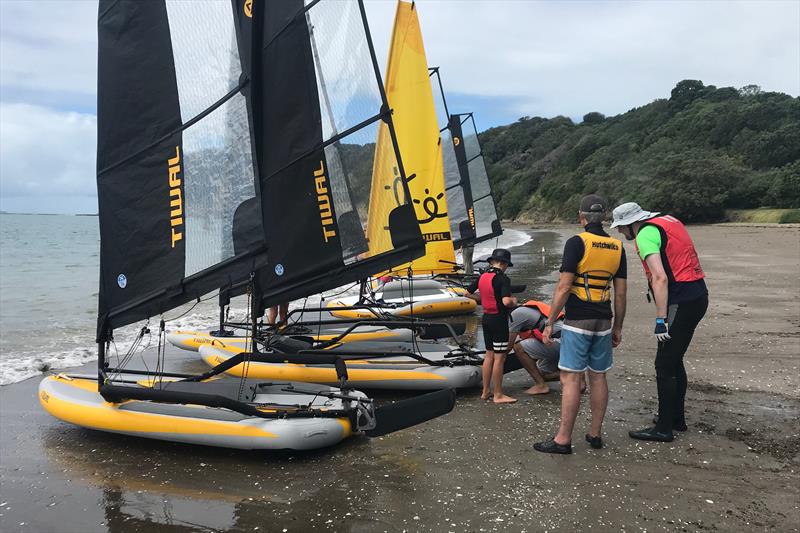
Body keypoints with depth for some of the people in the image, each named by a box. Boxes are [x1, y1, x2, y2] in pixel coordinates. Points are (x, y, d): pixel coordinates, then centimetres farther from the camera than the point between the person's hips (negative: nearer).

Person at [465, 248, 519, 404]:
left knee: (489, 355, 17)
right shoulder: (503, 279, -17)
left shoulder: (482, 276, 5)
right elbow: (506, 301, -30)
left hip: (486, 318, 8)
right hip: (499, 319, -8)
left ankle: (486, 391, 24)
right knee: (499, 358, 0)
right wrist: (514, 301, -9)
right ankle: (498, 395, 6)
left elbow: (468, 293, 14)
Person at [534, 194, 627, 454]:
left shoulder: (576, 243, -11)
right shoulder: (617, 247, 7)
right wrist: (617, 327, 17)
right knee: (598, 376, 13)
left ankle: (563, 439, 0)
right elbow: (620, 293, 9)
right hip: (603, 321, 6)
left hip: (577, 321, -6)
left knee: (570, 378, -4)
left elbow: (564, 287, -15)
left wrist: (549, 323, -10)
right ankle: (595, 434, 21)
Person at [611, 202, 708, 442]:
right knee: (674, 361, 19)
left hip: (681, 303, -10)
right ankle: (676, 418, 29)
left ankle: (664, 428, 3)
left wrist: (660, 319, -22)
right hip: (697, 295, 10)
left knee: (665, 366, -3)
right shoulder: (668, 221, 17)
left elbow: (660, 278, -22)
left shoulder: (646, 234, -13)